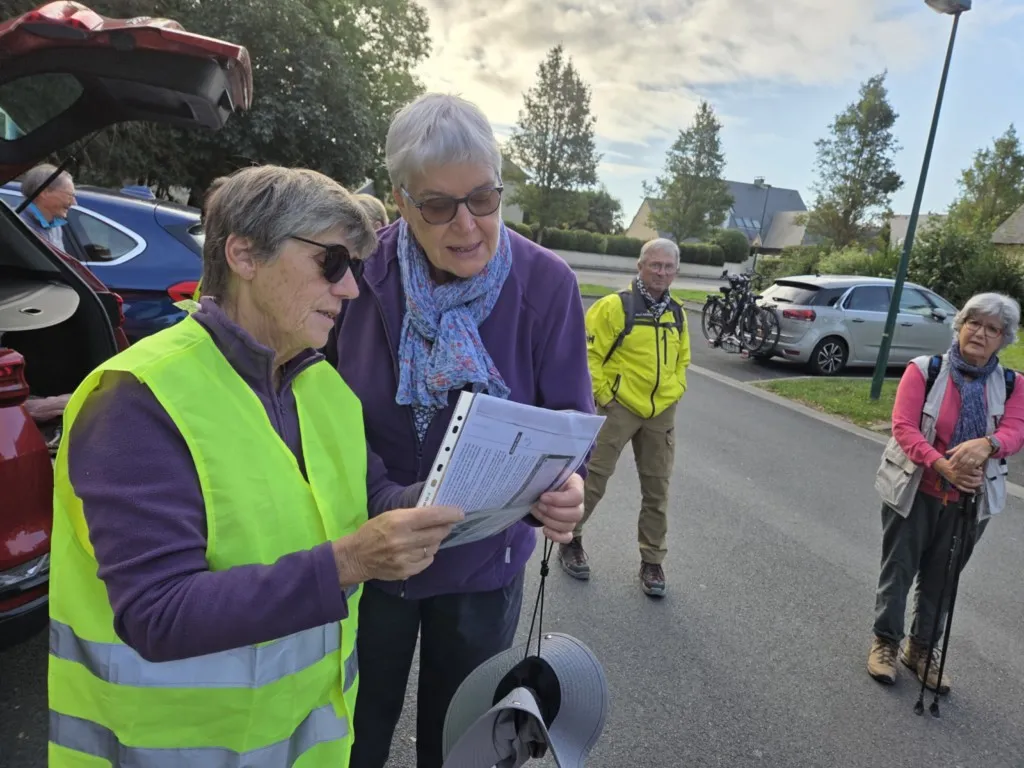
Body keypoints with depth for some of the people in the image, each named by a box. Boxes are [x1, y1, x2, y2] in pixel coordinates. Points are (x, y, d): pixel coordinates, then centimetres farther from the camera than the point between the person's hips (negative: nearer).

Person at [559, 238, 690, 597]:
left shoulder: (677, 314, 9)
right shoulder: (615, 306, -11)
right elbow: (587, 353, -12)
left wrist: (675, 391, 10)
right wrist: (602, 394, -13)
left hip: (661, 413, 5)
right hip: (619, 407, -5)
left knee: (657, 489, 10)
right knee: (593, 479, 0)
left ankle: (652, 561, 25)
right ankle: (569, 539, 23)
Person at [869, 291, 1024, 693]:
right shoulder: (924, 370, -9)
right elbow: (903, 426, -17)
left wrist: (986, 444, -38)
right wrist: (942, 465, -31)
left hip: (969, 500, 3)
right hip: (913, 492, -2)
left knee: (941, 578, 14)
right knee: (899, 569, 9)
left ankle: (922, 647, 34)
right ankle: (885, 641, 28)